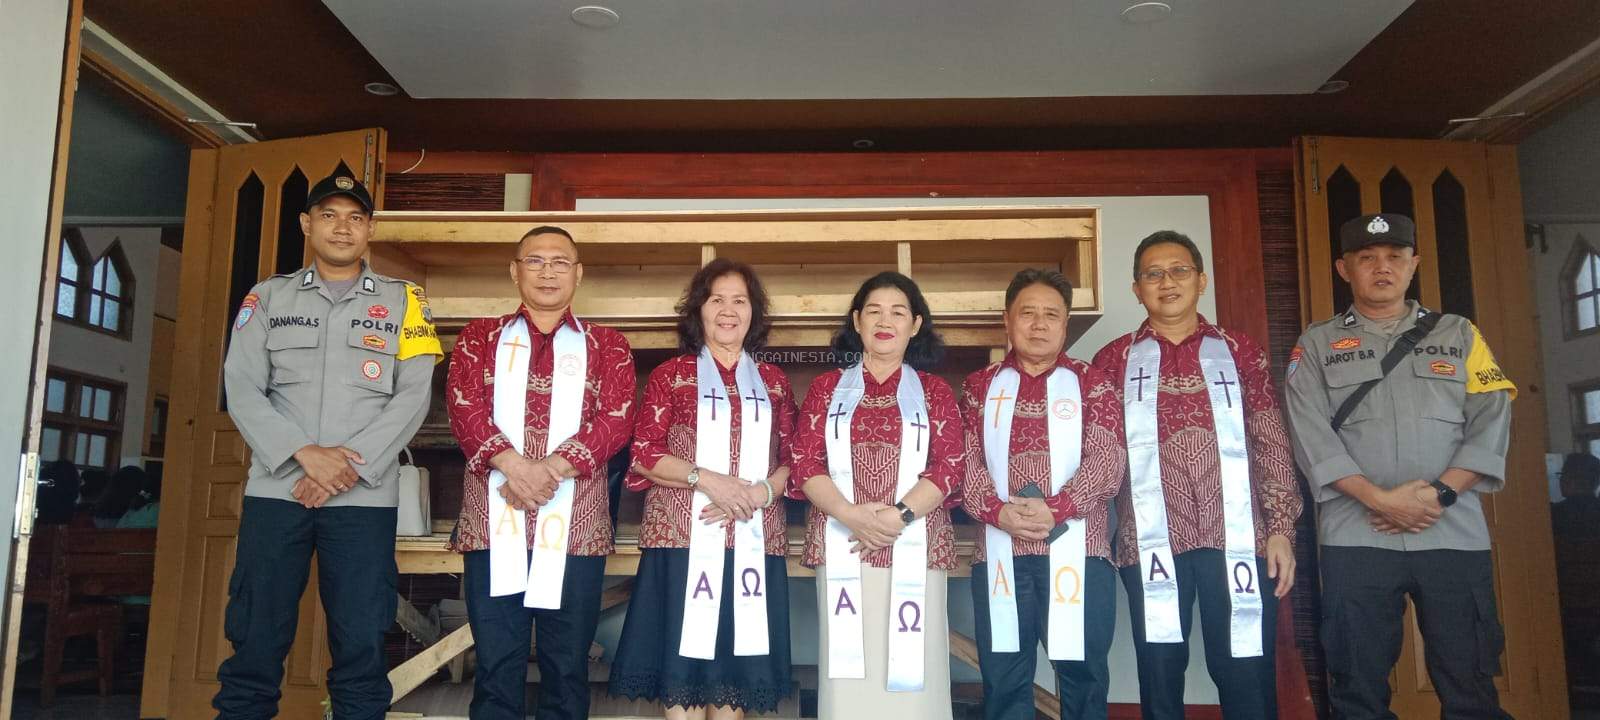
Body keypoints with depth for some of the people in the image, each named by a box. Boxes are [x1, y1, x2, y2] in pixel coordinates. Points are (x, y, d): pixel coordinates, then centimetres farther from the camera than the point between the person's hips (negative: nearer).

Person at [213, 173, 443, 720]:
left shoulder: (403, 302, 7)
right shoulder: (268, 297, 11)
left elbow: (413, 396, -2)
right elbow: (241, 389, 2)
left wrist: (350, 464, -12)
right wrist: (305, 453, -12)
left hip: (365, 497, -1)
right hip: (275, 490, 1)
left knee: (361, 649, 2)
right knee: (254, 645, 4)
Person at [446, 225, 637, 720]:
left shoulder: (607, 345, 11)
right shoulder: (480, 337, 13)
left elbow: (617, 420, -3)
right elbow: (464, 408, -2)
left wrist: (552, 468, -16)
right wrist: (514, 465, -18)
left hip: (574, 524, 0)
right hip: (494, 519, 0)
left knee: (568, 665, 7)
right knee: (496, 664, 4)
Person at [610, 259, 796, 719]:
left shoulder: (774, 383, 14)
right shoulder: (670, 376, 6)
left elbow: (792, 460, 10)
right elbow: (644, 455, -2)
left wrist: (760, 493, -10)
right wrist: (707, 480, -15)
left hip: (754, 542, 2)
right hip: (684, 537, -2)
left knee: (738, 659, 6)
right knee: (682, 657, -2)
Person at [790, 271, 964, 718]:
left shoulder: (934, 392, 11)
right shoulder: (827, 388, 12)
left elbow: (950, 466, 0)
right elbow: (804, 463, 2)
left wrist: (899, 515, -15)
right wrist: (851, 515, -14)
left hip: (916, 548, 0)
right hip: (841, 546, 0)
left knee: (912, 671, -1)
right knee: (847, 670, 1)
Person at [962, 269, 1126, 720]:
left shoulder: (1092, 384, 8)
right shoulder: (980, 387, 12)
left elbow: (1108, 459, -4)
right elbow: (965, 460, 3)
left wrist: (1055, 509, -18)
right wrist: (997, 510, -15)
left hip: (1077, 551, -1)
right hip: (1000, 552, 1)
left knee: (1083, 676, 6)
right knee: (1003, 679, 8)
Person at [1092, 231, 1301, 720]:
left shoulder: (1239, 352, 9)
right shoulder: (1114, 360, 8)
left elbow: (1271, 447, 7)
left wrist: (1281, 529, 0)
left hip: (1236, 537, 0)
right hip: (1152, 541, 0)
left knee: (1247, 679, 4)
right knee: (1160, 679, 8)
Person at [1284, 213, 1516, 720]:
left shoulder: (1458, 335, 15)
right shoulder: (1317, 345, 9)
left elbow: (1491, 422, 4)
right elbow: (1312, 435, -3)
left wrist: (1439, 494, -11)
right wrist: (1381, 499, -14)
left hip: (1455, 534, 1)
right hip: (1356, 538, -1)